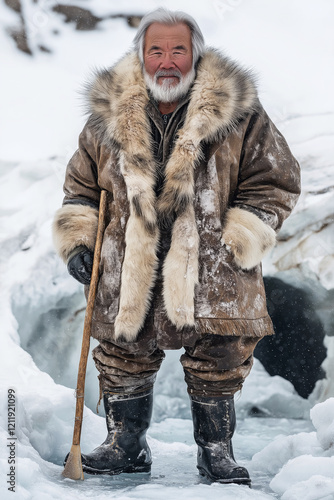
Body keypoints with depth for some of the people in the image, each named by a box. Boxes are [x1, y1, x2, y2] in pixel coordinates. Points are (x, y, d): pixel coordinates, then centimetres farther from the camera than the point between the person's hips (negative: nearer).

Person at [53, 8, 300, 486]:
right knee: (124, 361, 9)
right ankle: (126, 445, 29)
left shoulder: (238, 113, -3)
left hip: (211, 273, -2)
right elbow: (82, 186, 16)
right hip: (129, 273, 2)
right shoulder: (110, 116, 4)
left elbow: (275, 182, 1)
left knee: (218, 365, 3)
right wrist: (77, 241, 3)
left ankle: (216, 450, 23)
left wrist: (237, 244, -8)